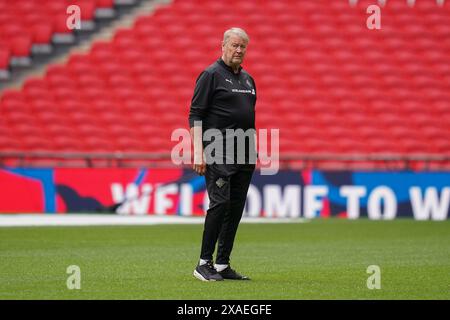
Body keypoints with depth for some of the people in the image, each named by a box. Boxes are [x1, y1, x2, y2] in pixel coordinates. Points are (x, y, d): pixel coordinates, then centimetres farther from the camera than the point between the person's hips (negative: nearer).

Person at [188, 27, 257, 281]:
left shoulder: (248, 79, 18)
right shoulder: (211, 75, -4)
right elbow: (196, 115, -8)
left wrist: (254, 150, 16)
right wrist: (198, 153, -16)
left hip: (245, 154, 7)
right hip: (218, 153, -7)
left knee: (236, 208, 5)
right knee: (220, 203, -14)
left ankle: (223, 265, 10)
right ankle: (204, 263, -8)